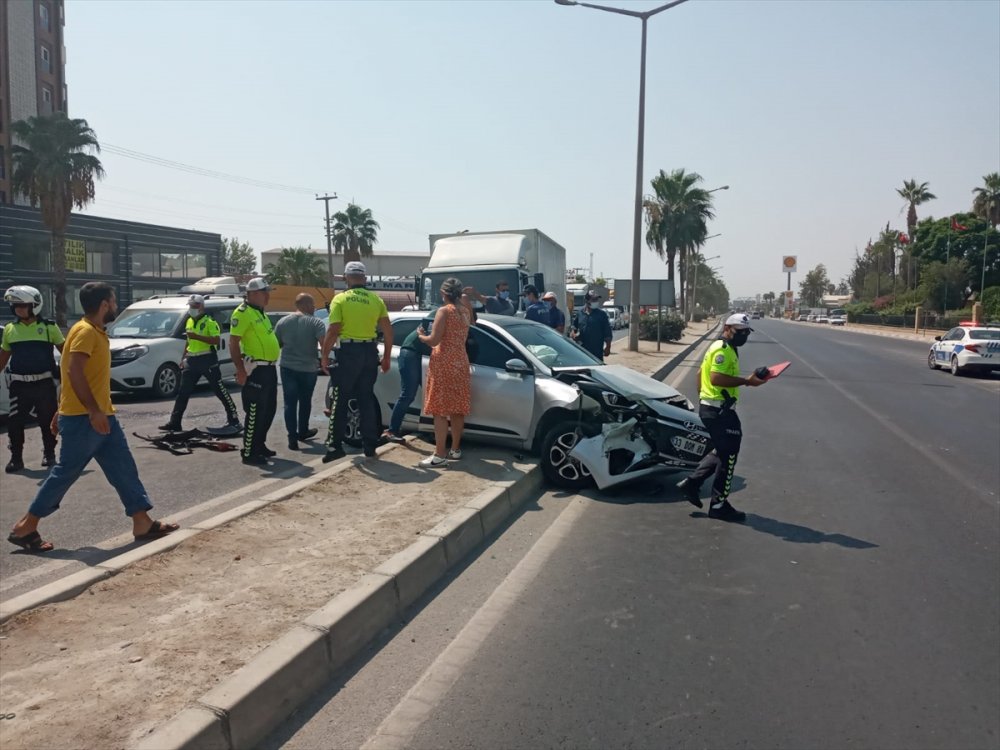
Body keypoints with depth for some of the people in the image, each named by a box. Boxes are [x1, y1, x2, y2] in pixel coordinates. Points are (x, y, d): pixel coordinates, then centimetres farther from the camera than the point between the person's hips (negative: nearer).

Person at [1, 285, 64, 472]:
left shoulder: (49, 327, -2)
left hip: (44, 383, -2)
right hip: (19, 384, 2)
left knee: (47, 421, 6)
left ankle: (49, 454, 21)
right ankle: (16, 458, 11)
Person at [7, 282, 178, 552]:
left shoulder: (96, 332, 16)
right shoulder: (85, 331, -14)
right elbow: (74, 372, -25)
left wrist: (61, 411, 23)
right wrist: (93, 411, -27)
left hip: (100, 416, 10)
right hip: (83, 419, -9)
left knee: (124, 470, 6)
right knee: (65, 474, 0)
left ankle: (143, 523, 8)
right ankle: (24, 527, 14)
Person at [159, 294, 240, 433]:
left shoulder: (209, 322, -8)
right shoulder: (189, 322, 16)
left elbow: (216, 340, -21)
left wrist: (197, 336, -27)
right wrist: (183, 358, 21)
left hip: (208, 360, -7)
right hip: (192, 360, 7)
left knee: (220, 390, -2)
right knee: (183, 393, 6)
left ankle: (233, 418, 8)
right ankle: (174, 423, 11)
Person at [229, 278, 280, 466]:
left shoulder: (260, 312, 17)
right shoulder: (243, 312, -13)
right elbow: (233, 342, -18)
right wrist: (240, 369, -23)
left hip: (268, 368, 10)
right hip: (255, 370, -10)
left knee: (269, 410, 16)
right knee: (254, 412, -6)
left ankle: (259, 445, 28)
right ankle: (249, 453, 2)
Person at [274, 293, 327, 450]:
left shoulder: (282, 322, 3)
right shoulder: (316, 322, -9)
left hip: (287, 367, 2)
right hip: (307, 369, -2)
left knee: (290, 402, 4)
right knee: (305, 402, 17)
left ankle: (292, 437, -2)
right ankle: (302, 431, 32)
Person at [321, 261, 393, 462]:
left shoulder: (340, 299, -6)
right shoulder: (376, 300, 4)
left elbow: (332, 331, -12)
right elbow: (388, 331, 2)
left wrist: (324, 356, -3)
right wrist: (387, 356, 11)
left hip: (349, 352, -3)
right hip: (370, 352, 3)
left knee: (340, 400, 5)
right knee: (367, 400, 11)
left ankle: (335, 446, 5)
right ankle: (370, 447, 13)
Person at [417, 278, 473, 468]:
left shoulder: (444, 311, -12)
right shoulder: (465, 311, 8)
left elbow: (434, 340, -16)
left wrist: (421, 335, 4)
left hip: (443, 363, -7)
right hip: (461, 362, 7)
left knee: (440, 410, -5)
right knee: (457, 408, 12)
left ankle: (440, 455, -6)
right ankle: (455, 449, 20)